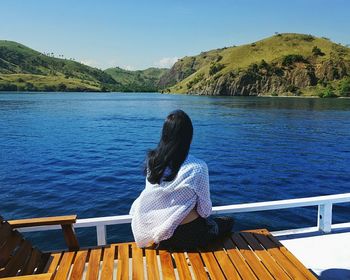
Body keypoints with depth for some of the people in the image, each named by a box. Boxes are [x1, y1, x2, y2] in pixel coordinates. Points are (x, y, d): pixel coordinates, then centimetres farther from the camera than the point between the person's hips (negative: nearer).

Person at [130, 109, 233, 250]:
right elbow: (205, 209, -14)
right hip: (188, 235, -5)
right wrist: (206, 213, 11)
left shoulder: (152, 161, -11)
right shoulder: (197, 167, -25)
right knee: (228, 222, 22)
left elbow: (149, 197, 0)